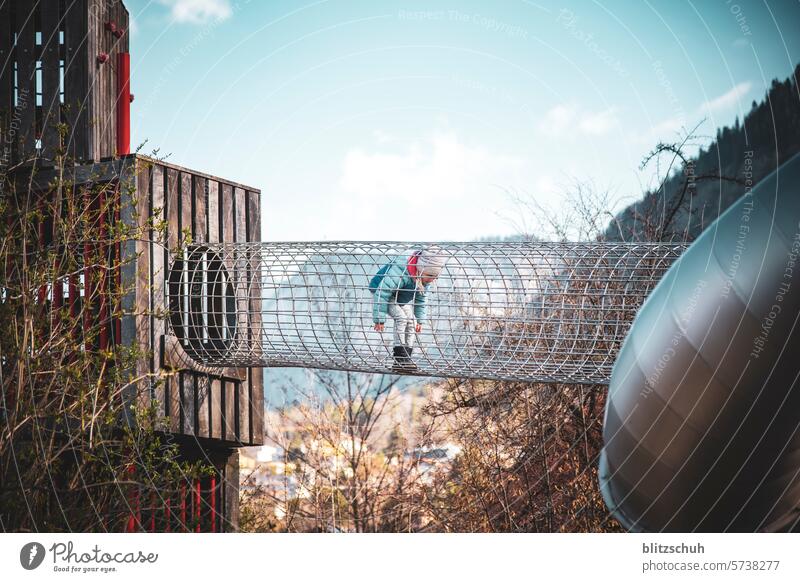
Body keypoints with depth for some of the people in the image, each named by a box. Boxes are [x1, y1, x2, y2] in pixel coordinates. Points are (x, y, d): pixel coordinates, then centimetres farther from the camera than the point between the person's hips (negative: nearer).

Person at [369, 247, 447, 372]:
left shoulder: (423, 278, -13)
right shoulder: (399, 272, -42)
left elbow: (420, 299, 4)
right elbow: (382, 293, -39)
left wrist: (419, 320, 3)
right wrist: (379, 319, -36)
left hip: (403, 298, 8)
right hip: (383, 292, -8)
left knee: (412, 323, -5)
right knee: (401, 318, -26)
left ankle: (405, 360, -2)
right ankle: (400, 358, -25)